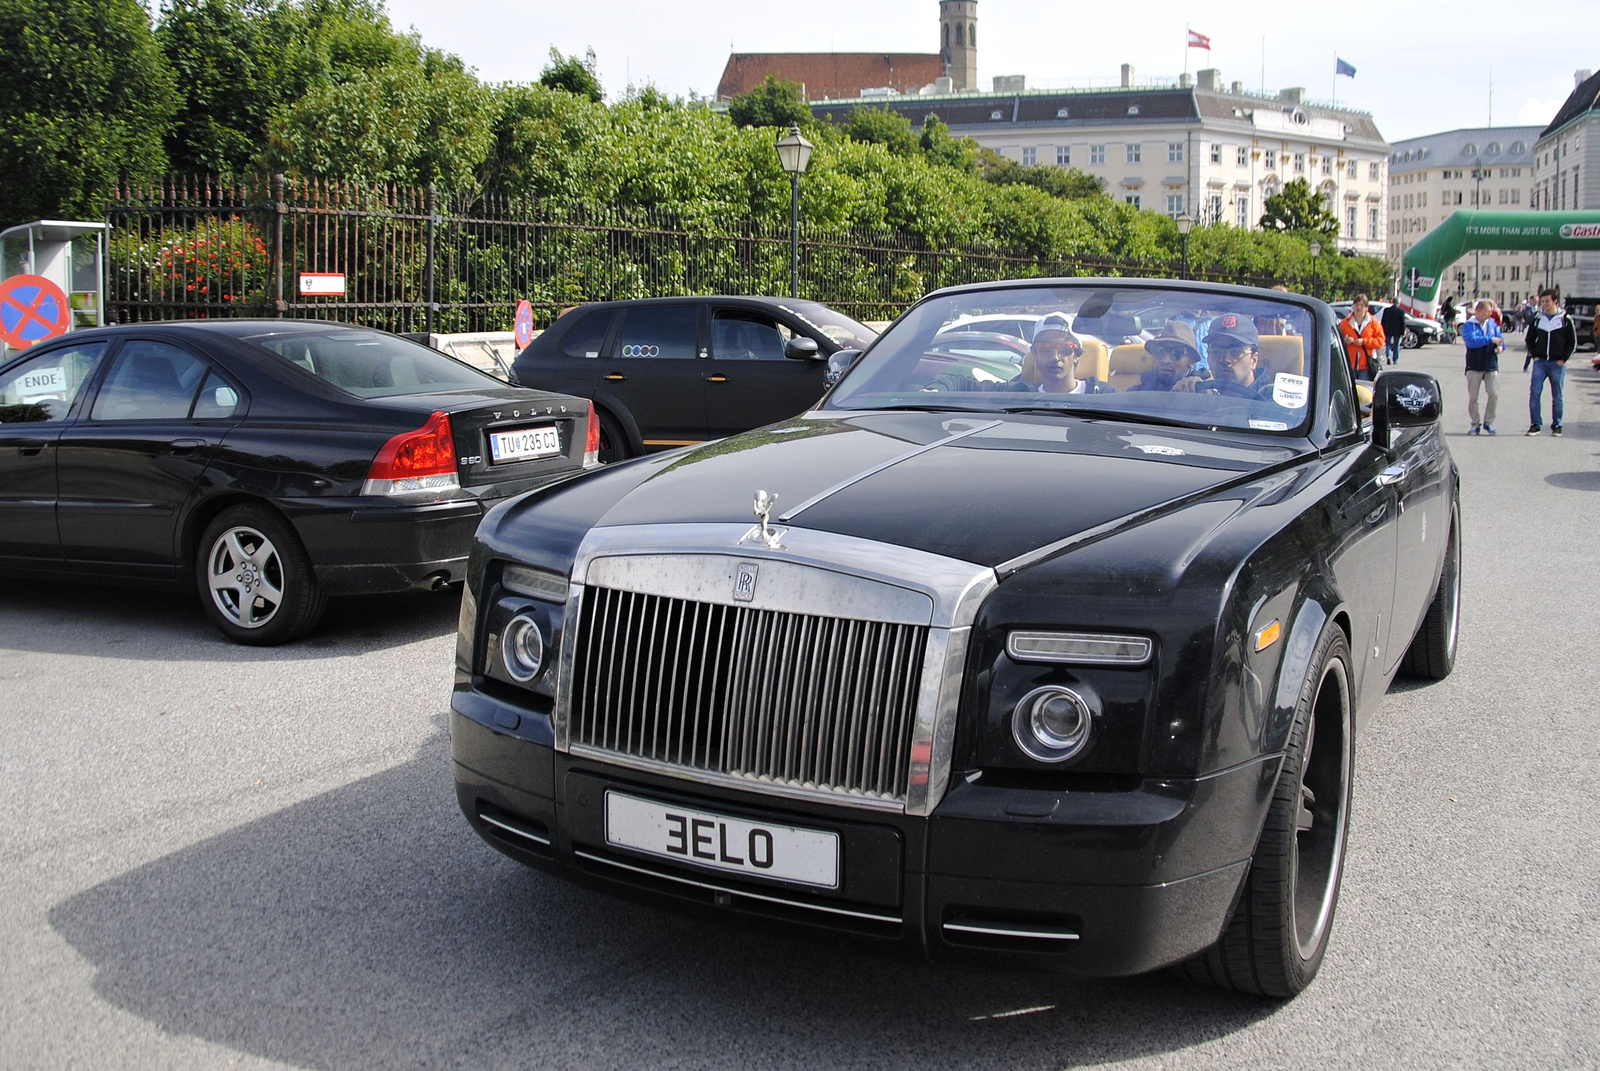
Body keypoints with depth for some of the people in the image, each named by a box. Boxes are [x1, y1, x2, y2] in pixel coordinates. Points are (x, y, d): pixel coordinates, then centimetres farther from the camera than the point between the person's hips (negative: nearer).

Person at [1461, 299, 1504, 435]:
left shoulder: (1492, 324, 10)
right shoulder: (1468, 326, -4)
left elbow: (1500, 339, 8)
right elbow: (1471, 341, -20)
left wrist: (1500, 346, -16)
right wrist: (1490, 340, -24)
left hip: (1491, 366, 3)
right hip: (1474, 367, -3)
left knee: (1494, 395, -4)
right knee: (1473, 397, 2)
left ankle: (1488, 422, 11)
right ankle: (1475, 424, 14)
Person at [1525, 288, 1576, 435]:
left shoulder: (1566, 319, 0)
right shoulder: (1538, 319, 8)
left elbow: (1572, 342, 3)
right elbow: (1530, 339, 16)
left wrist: (1563, 359, -5)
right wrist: (1534, 356, 3)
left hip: (1558, 363, -2)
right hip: (1540, 362, 2)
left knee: (1557, 396, 4)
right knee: (1534, 393, -8)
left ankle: (1556, 425, 12)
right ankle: (1535, 424, -1)